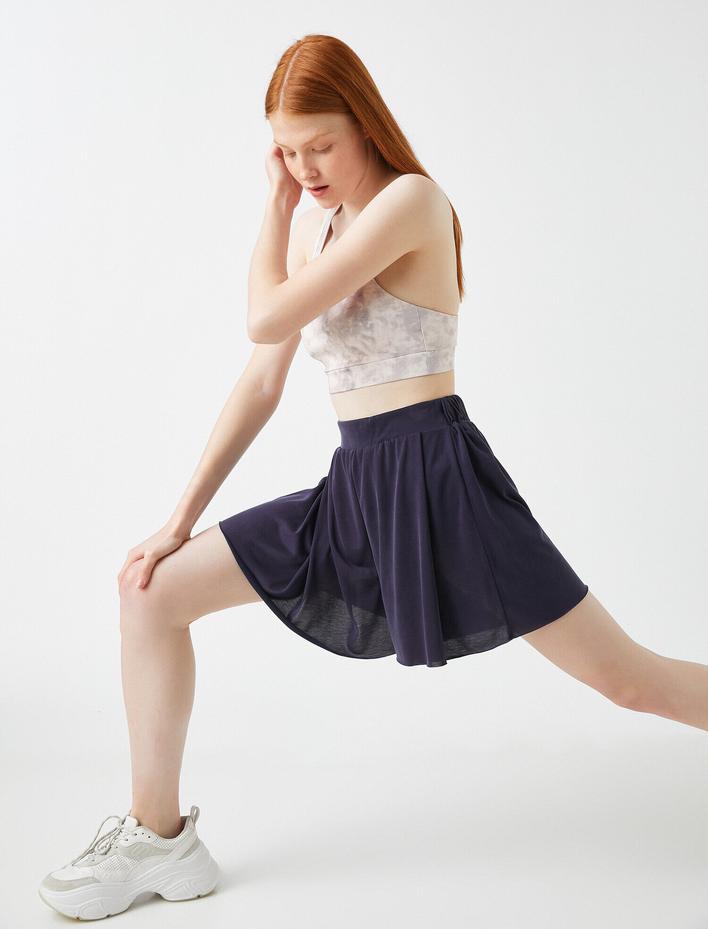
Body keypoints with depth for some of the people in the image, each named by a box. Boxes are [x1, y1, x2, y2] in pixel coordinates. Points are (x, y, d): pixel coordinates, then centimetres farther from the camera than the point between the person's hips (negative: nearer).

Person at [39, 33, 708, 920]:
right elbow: (262, 381, 13)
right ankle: (158, 836, 16)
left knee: (629, 678, -2)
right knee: (153, 588, 4)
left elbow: (267, 319, -18)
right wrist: (183, 517, 11)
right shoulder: (316, 226, 13)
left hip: (434, 478, -7)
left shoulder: (411, 199, -11)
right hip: (355, 489, 8)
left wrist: (277, 206, -2)